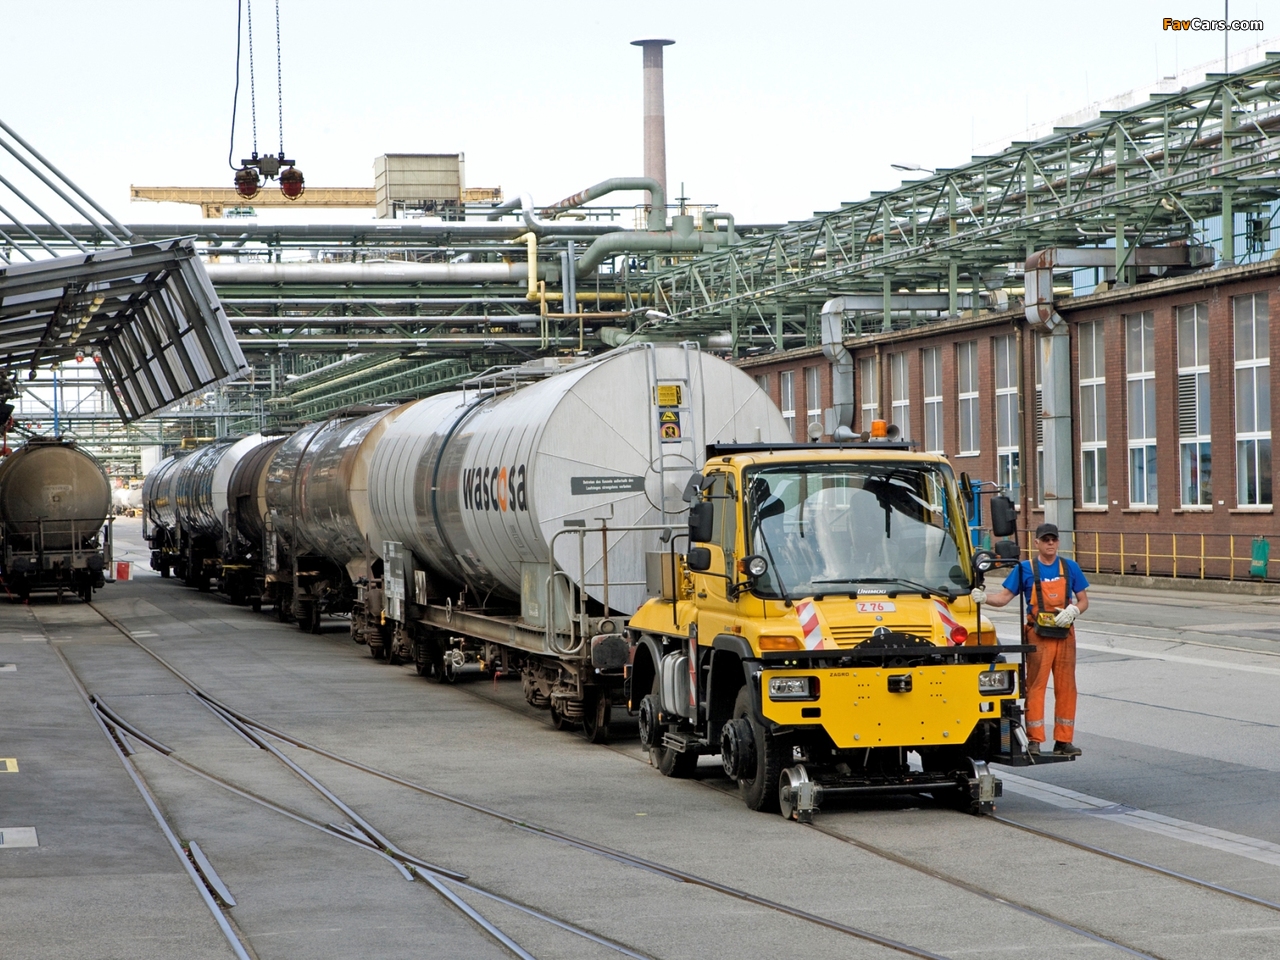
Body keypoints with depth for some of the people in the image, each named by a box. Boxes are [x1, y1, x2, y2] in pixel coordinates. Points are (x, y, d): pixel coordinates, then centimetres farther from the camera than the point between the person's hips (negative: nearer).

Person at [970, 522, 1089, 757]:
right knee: (1035, 686, -5)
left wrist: (1073, 610, -12)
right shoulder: (1025, 569, 1)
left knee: (1066, 687, 4)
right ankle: (1034, 740, -2)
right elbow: (1004, 597, -1)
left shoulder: (1070, 568, 7)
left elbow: (1083, 600, 9)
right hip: (1038, 635, -3)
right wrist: (983, 597, -19)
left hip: (1064, 634, 3)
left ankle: (1064, 740, 10)